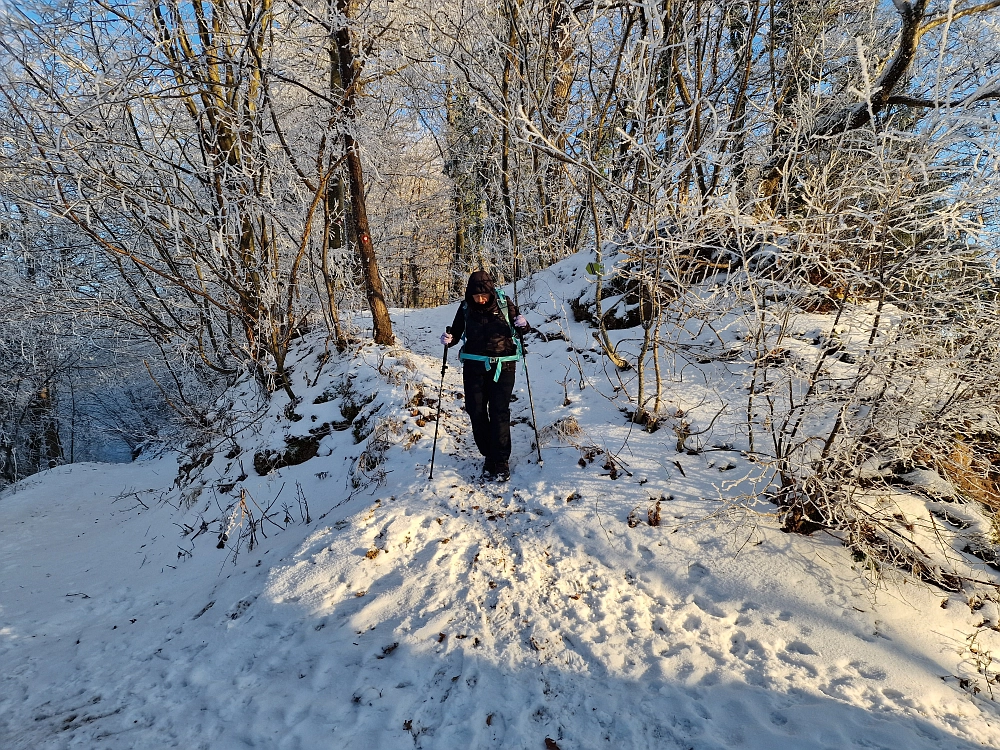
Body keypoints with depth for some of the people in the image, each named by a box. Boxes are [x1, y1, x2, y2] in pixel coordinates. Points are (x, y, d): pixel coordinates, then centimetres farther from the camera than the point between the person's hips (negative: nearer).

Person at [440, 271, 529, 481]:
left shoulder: (504, 304, -5)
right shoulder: (465, 308, -1)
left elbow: (522, 330, 4)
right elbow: (457, 332, 9)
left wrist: (522, 326, -19)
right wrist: (449, 339, -13)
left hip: (502, 366, -2)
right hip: (474, 366, 3)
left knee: (499, 412, -6)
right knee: (476, 411, 3)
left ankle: (501, 460, 3)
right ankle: (489, 456, 18)